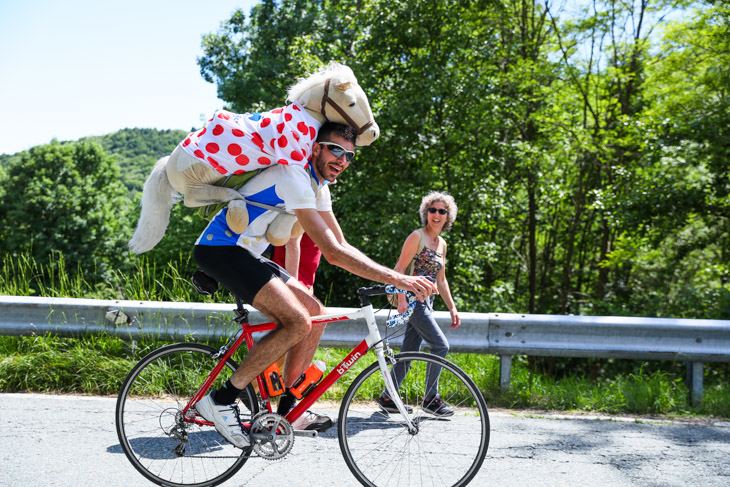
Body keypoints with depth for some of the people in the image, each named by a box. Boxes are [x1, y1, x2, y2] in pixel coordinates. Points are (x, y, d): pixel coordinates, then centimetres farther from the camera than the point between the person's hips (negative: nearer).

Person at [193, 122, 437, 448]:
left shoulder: (319, 186, 10)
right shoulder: (294, 176, -22)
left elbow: (342, 245, 12)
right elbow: (332, 253, -28)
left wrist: (391, 280, 2)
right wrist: (396, 278, -30)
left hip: (246, 255, 10)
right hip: (219, 250, -10)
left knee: (315, 313, 5)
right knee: (298, 322, -21)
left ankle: (287, 409, 11)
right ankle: (221, 400, -13)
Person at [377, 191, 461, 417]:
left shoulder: (442, 244, 16)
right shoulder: (417, 236, -7)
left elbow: (441, 280, 21)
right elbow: (399, 269, -12)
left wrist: (452, 308, 17)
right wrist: (401, 299, -22)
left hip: (426, 301, 8)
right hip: (414, 298, -8)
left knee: (409, 351, 8)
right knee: (441, 345, -11)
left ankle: (387, 398, 14)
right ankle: (431, 398, -1)